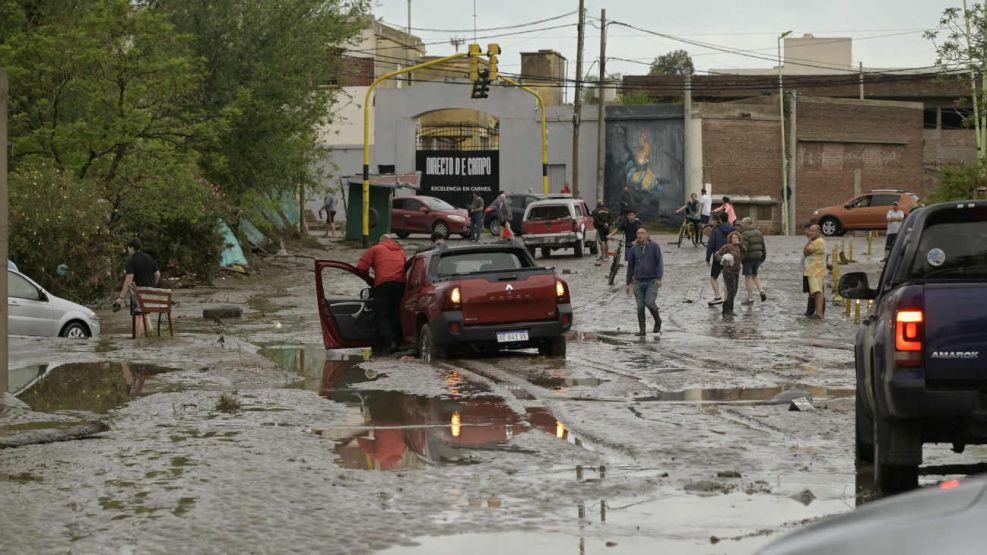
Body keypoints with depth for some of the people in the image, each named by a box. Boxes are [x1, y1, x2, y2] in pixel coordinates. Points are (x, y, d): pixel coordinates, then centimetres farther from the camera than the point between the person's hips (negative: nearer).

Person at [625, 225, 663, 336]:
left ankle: (658, 321, 10)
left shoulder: (654, 247, -3)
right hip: (638, 281, 3)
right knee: (640, 307, 3)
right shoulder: (634, 248, 6)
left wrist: (659, 278, -16)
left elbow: (660, 263, -5)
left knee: (649, 302, -16)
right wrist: (628, 283, 12)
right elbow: (630, 266, 12)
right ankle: (641, 329, 11)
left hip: (652, 281, -3)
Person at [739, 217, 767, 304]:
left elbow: (744, 248, -24)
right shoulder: (758, 233, 8)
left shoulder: (745, 234, -15)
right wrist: (763, 257, 22)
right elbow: (763, 246, 12)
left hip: (748, 258, -7)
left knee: (748, 277, 2)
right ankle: (761, 291, 6)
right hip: (758, 257, 7)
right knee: (755, 274, 24)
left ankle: (750, 298, 5)